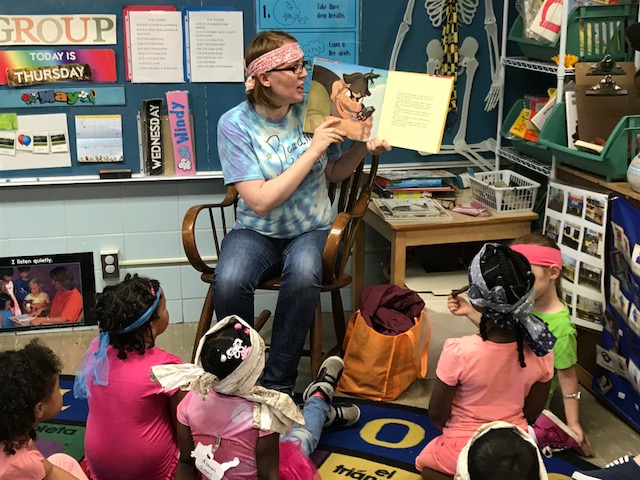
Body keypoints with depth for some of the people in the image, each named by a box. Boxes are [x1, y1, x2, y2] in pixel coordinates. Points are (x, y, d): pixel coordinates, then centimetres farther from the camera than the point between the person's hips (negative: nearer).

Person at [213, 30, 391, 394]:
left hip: (311, 230, 2)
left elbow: (333, 173, 14)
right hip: (256, 232, -1)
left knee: (304, 273, -35)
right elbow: (261, 202, -21)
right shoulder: (235, 124, -12)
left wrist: (365, 149, -6)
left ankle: (278, 385, -19)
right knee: (229, 282, -34)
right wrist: (313, 150, -21)